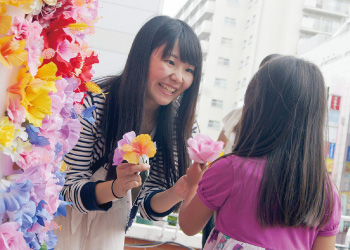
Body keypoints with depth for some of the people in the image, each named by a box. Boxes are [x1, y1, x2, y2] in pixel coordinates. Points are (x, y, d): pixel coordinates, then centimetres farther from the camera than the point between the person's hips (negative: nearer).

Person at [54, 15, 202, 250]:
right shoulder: (92, 104, -28)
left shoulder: (183, 124, -17)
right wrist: (115, 188, -39)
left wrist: (176, 194, -34)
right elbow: (69, 187, -21)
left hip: (110, 218, 3)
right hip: (63, 213, -3)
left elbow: (148, 204, -13)